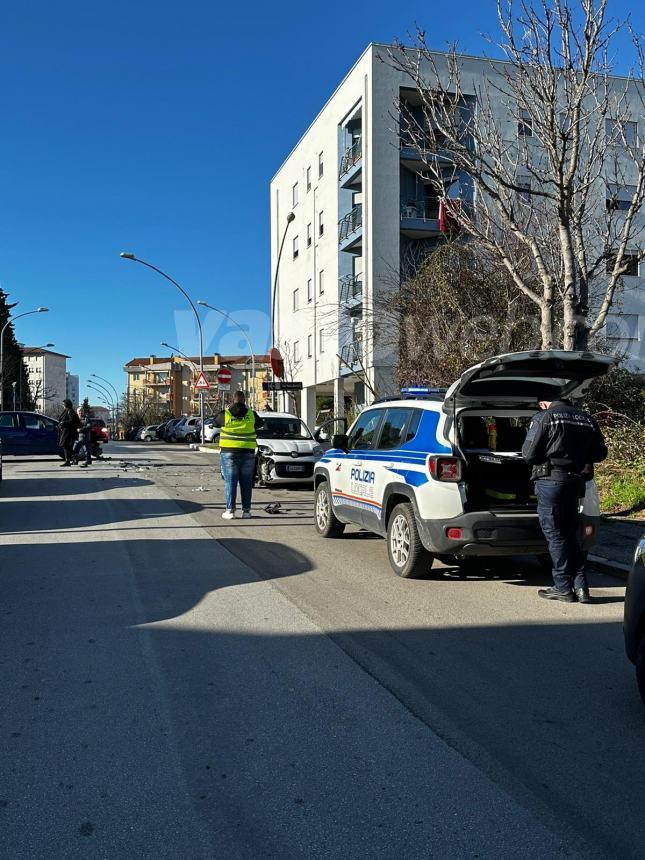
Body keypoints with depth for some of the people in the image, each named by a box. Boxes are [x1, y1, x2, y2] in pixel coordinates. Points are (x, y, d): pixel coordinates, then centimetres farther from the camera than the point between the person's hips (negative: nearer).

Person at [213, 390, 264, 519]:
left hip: (229, 452, -1)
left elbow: (216, 420, 15)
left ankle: (230, 510, 1)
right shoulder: (251, 414, 0)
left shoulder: (225, 414, -5)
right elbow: (260, 423, 18)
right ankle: (246, 510, 7)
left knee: (230, 483, 3)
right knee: (246, 483, 7)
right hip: (248, 453, 1)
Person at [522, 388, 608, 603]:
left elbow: (529, 454, -10)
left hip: (551, 480, -6)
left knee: (555, 535, 2)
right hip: (576, 481, 6)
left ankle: (563, 588, 6)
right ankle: (581, 587, 12)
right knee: (570, 533, 16)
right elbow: (600, 454, 17)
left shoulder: (544, 417, -7)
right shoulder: (586, 419, 12)